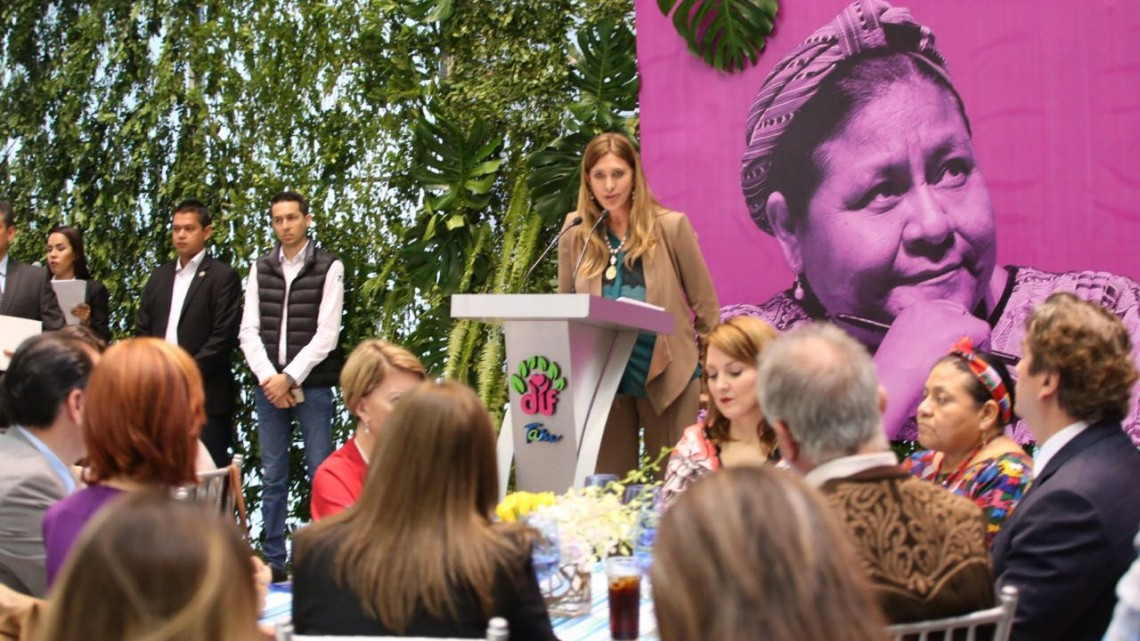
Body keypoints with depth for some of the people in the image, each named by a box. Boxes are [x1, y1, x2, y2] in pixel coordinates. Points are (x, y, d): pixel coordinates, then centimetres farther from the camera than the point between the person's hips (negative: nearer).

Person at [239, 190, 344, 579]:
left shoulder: (329, 269, -1)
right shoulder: (260, 270, 10)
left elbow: (326, 335, -7)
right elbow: (249, 331, 5)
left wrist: (290, 378, -11)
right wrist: (268, 378, -8)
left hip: (312, 386, -3)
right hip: (268, 386, 4)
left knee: (321, 474, -2)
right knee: (272, 477, 6)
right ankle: (274, 560, 12)